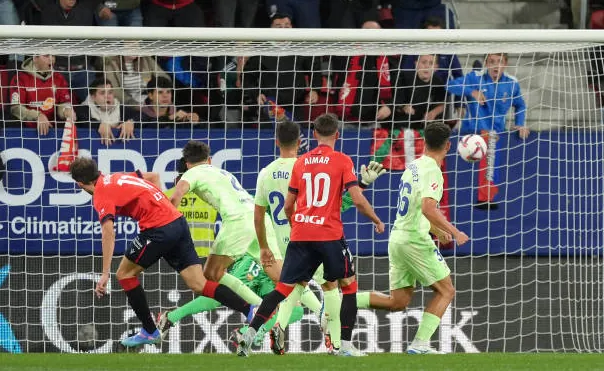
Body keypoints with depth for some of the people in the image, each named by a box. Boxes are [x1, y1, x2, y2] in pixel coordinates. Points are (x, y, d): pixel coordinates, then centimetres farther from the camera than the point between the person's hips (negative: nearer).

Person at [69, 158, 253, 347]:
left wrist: (105, 274, -20)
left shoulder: (101, 194, -5)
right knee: (199, 285, 2)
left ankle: (150, 331, 12)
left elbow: (108, 233, -18)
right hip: (179, 221, 8)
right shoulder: (118, 177, 20)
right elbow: (154, 176, 34)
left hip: (159, 229, -8)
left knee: (125, 274, 10)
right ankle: (250, 311, -14)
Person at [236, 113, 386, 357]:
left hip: (300, 235, 4)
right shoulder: (342, 161, -1)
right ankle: (346, 345, 6)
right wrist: (377, 221, 8)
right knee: (349, 286, 13)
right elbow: (358, 200, -8)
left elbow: (288, 205, 14)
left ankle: (250, 333, -7)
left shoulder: (301, 162, 11)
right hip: (330, 234, -4)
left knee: (283, 289, 7)